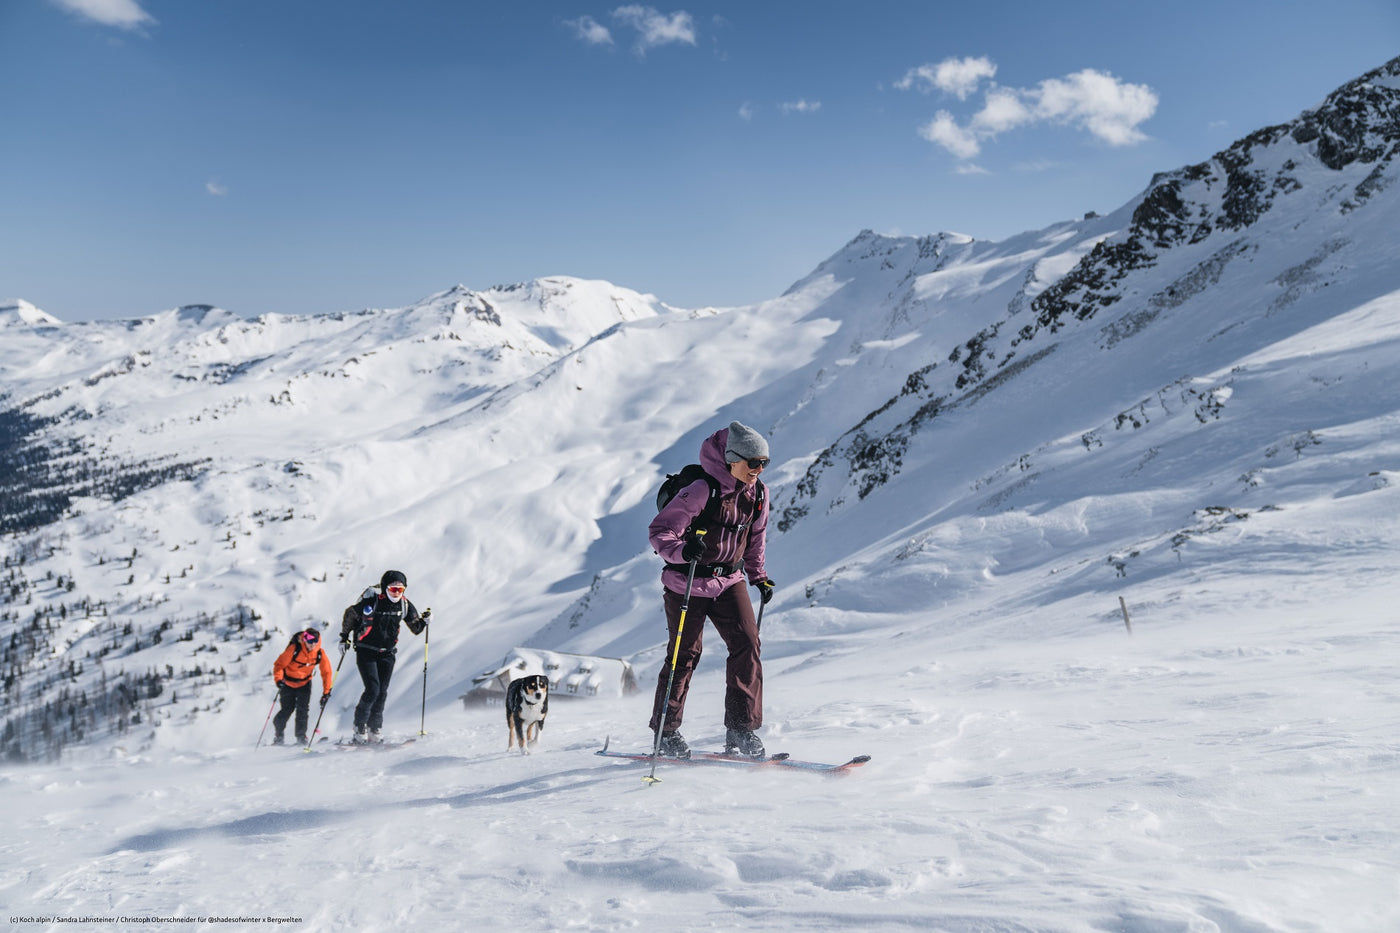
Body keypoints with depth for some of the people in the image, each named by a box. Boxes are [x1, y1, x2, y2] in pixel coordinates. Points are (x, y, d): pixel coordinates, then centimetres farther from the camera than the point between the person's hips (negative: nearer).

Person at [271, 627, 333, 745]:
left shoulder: (320, 653, -17)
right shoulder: (294, 649, -27)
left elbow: (326, 672, -8)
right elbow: (279, 664, -19)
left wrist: (326, 692, -10)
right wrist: (278, 679, -35)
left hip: (304, 683, 2)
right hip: (288, 683, -2)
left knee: (303, 708, -11)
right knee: (287, 709, -5)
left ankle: (301, 735, 4)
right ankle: (279, 734, 17)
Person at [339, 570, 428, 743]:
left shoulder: (405, 605, -5)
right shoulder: (371, 602, -18)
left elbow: (416, 628, 5)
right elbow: (350, 614, -1)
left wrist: (424, 621, -15)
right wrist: (345, 637, -1)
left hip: (387, 653, 4)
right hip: (366, 652, -4)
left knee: (382, 692, 1)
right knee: (372, 690, -13)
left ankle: (375, 730, 14)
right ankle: (359, 729, 2)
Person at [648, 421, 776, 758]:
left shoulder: (758, 494, -2)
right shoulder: (701, 491, -23)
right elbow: (659, 531, -21)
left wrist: (759, 576, 16)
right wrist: (682, 550, -39)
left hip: (729, 581, 5)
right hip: (687, 584, -5)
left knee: (747, 644, -8)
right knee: (685, 654, 3)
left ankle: (741, 730, 3)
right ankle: (665, 731, 21)